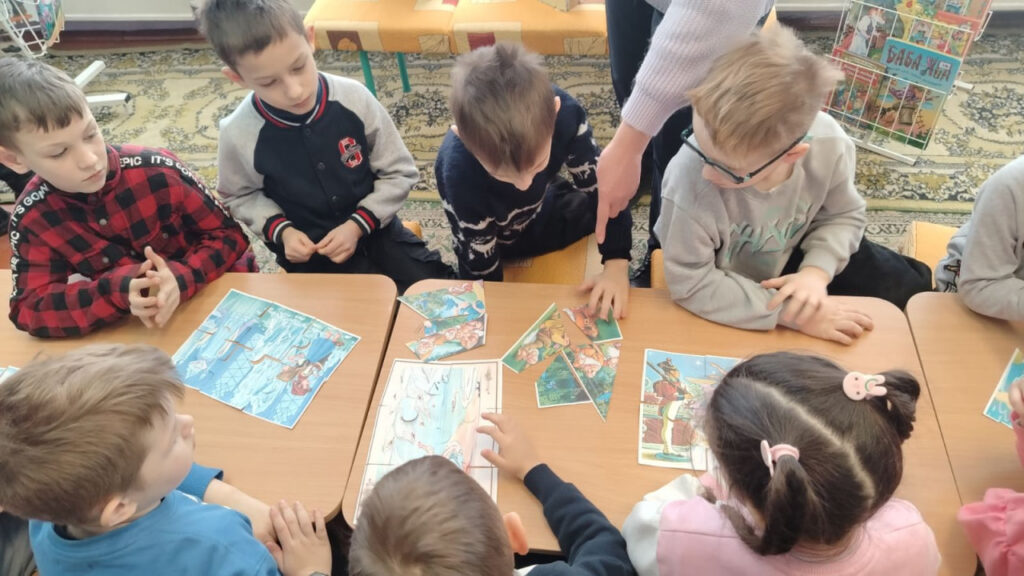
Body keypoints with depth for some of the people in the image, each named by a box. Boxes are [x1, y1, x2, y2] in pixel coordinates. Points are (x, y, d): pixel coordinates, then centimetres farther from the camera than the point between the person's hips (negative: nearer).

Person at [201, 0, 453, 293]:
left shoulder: (354, 98, -17)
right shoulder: (239, 134, -17)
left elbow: (399, 172, -5)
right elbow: (240, 196, 5)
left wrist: (358, 225, -16)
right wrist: (281, 230, -12)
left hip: (375, 228, 2)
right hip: (309, 251, -1)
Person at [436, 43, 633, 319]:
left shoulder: (564, 112, -36)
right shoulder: (458, 171, -41)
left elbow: (599, 184, -23)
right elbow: (480, 270, -27)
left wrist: (617, 263, -32)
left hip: (543, 212, 3)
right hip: (491, 239, -2)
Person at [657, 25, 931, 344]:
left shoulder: (829, 144, -29)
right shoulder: (690, 176, -43)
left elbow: (843, 215, -7)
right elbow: (690, 283, -35)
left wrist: (817, 271, -27)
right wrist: (789, 313, -35)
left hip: (792, 254, 3)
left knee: (905, 288, 14)